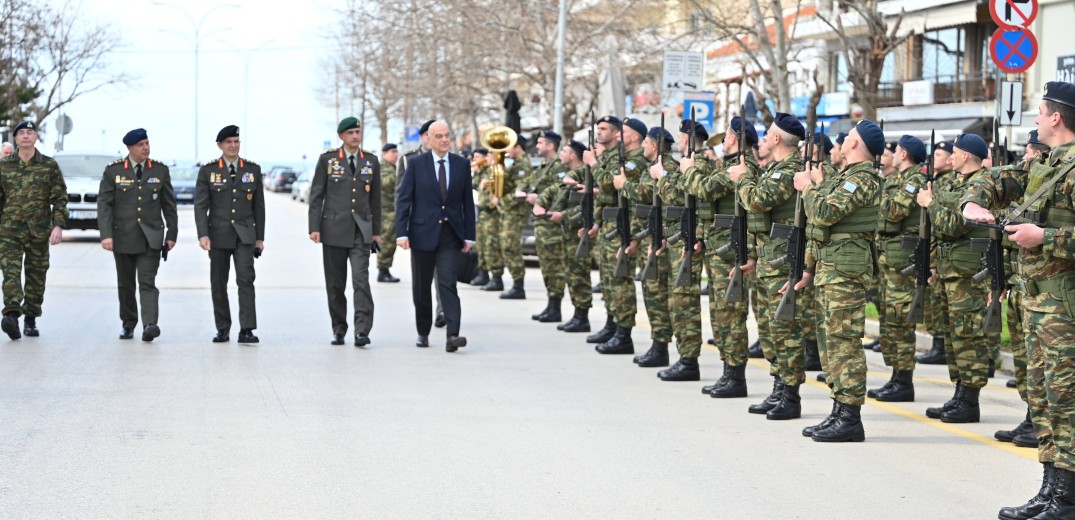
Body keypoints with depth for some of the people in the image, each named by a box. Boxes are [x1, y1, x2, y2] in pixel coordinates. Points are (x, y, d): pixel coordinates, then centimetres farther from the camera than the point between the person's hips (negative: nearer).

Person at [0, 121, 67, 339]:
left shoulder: (49, 165, 4)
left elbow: (60, 198, 4)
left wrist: (58, 225, -6)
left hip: (40, 231, 1)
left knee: (36, 276, 6)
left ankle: (31, 319, 16)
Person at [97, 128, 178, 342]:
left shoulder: (160, 170, 5)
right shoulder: (113, 171, 1)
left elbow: (169, 205, 10)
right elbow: (104, 204, -3)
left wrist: (172, 234, 7)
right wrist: (106, 234, -13)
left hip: (150, 238, -1)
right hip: (123, 236, 1)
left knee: (147, 282, -12)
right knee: (125, 284, 10)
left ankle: (149, 325, -23)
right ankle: (128, 324, 22)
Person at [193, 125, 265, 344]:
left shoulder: (253, 170, 7)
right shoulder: (208, 171, 3)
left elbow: (259, 206, 9)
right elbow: (200, 205, -1)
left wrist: (260, 237, 6)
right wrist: (203, 234, -12)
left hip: (244, 235, 0)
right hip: (218, 235, 0)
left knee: (246, 280, -12)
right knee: (218, 283, 5)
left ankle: (246, 330, -14)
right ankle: (223, 329, 15)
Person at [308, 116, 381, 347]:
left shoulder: (371, 161, 8)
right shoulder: (328, 159, 2)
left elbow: (375, 198, 12)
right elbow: (316, 195, 2)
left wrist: (376, 231, 10)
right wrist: (314, 227, -6)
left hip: (361, 231, 0)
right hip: (334, 229, 0)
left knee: (361, 280, -13)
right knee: (335, 284, 5)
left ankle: (362, 330, -17)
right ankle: (339, 329, 17)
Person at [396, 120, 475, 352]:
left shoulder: (462, 165, 6)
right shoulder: (416, 164, 0)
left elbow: (467, 202, 8)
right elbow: (403, 199, -2)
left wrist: (469, 235, 4)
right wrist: (401, 232, -11)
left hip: (450, 236, 0)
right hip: (423, 233, 0)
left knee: (448, 284, -11)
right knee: (421, 287, 9)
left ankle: (452, 335, -18)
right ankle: (423, 332, 24)